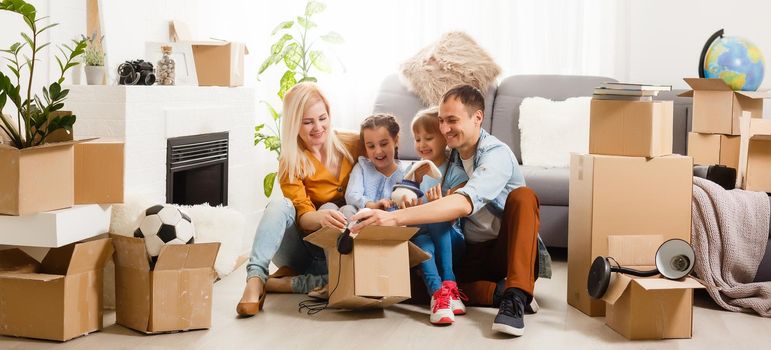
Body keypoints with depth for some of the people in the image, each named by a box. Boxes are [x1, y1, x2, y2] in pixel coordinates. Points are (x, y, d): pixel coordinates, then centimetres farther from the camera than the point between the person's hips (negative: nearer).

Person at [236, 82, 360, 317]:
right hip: (305, 243, -1)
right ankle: (255, 280, -42)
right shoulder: (291, 163, -7)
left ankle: (279, 283, -27)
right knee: (280, 205, -30)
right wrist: (321, 217, -42)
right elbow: (303, 216, -18)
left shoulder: (353, 145, -4)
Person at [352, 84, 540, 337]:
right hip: (471, 253, 6)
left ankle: (516, 297, -37)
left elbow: (464, 204, -36)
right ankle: (503, 291, -15)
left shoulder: (497, 154, -18)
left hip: (508, 250, -5)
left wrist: (396, 217, -46)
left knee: (522, 196, -33)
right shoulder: (450, 155, 7)